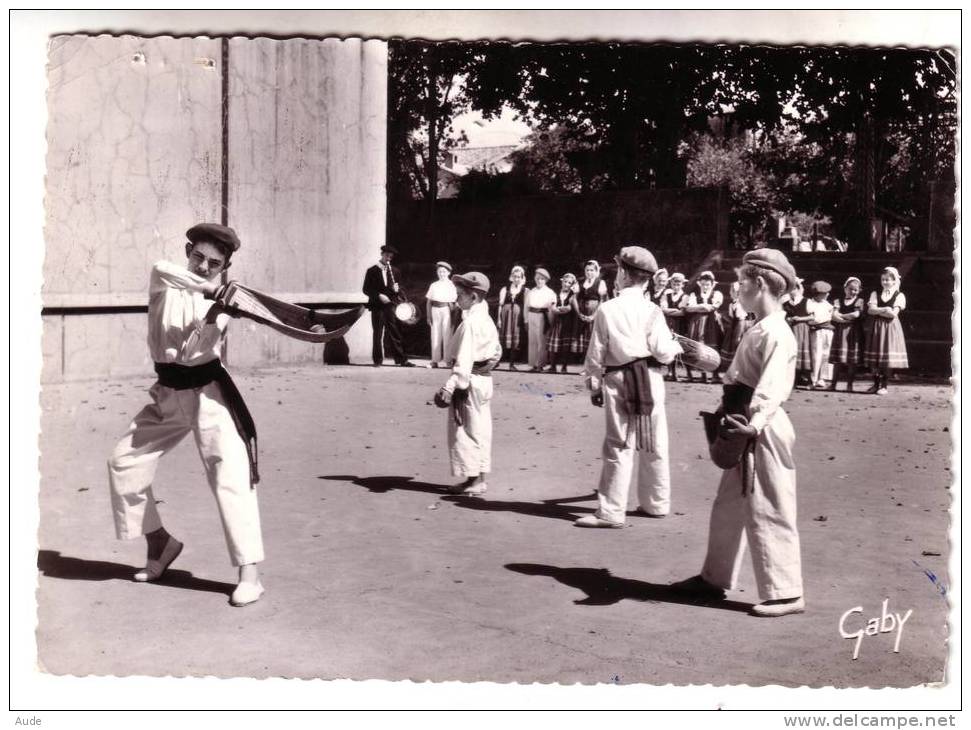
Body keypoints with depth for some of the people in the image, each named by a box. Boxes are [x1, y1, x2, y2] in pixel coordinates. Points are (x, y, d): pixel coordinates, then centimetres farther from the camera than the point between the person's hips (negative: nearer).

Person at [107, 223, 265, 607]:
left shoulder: (222, 301, -4)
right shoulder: (163, 284, 2)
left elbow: (196, 347, -18)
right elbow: (161, 269, -24)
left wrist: (215, 315, -36)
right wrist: (208, 288, -30)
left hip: (208, 391, -4)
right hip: (169, 393, 4)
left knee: (231, 475, -16)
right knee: (124, 462, 9)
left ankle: (249, 572, -15)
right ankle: (160, 541, 27)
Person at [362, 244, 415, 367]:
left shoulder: (395, 271, 14)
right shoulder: (372, 271, 3)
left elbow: (400, 287, 18)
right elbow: (366, 289, -1)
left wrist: (397, 289, -6)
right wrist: (379, 296, -14)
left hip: (391, 305, 3)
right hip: (377, 306, -3)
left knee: (395, 333, 3)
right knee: (377, 334, -1)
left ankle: (401, 359, 4)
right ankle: (378, 360, 5)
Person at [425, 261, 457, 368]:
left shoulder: (451, 285, 1)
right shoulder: (433, 285, 9)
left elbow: (452, 303, -3)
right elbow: (428, 302, 11)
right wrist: (428, 316, 5)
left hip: (446, 310, -3)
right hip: (435, 311, 3)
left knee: (447, 335, -2)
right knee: (435, 336, 4)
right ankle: (435, 360, 10)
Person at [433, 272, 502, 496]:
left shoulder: (469, 323, -18)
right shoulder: (486, 320, 11)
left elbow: (464, 360, -25)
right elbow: (497, 351, 18)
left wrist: (449, 387, -28)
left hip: (470, 380, -9)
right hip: (485, 379, 9)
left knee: (465, 431, -1)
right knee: (481, 430, 13)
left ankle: (472, 480, 2)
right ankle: (480, 476, 19)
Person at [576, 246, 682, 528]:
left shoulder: (606, 310, -6)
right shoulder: (651, 311, -6)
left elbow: (596, 353, -3)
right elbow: (663, 352, -8)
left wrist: (594, 385, 9)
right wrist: (677, 346, 14)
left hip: (617, 381, -1)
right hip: (649, 380, 2)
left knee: (618, 447, 2)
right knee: (654, 445, 14)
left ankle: (611, 512, 1)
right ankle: (656, 503, 27)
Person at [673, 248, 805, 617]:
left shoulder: (775, 334, -19)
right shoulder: (760, 329, 13)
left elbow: (771, 388, -32)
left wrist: (755, 422, -45)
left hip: (764, 434, -11)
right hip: (748, 431, 11)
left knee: (768, 513, -3)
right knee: (729, 507, 18)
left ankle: (786, 593, 7)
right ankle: (715, 578, 31)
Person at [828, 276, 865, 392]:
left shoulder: (859, 301, 3)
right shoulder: (839, 301, 9)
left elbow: (856, 314, -11)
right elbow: (834, 316, -4)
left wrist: (841, 315, -1)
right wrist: (847, 318, -13)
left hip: (854, 333, -2)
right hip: (840, 332, 2)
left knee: (852, 360, -1)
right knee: (837, 360, 2)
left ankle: (849, 384, 5)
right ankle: (833, 383, 6)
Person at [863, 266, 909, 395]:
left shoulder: (899, 295, 2)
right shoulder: (875, 293, 11)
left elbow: (893, 313, -10)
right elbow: (871, 309, -4)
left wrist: (877, 311, -7)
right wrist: (885, 310, -16)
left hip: (890, 327, -3)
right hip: (876, 327, 3)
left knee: (887, 359, -5)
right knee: (874, 360, 2)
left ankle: (884, 386, 2)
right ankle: (876, 384, 12)